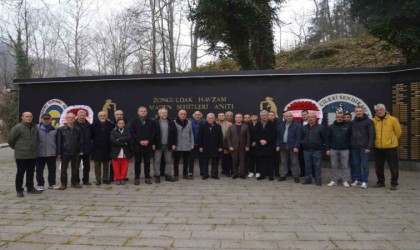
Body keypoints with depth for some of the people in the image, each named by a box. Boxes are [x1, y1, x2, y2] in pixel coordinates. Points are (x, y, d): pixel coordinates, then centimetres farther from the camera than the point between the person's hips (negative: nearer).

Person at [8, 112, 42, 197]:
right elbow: (11, 140, -5)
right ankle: (19, 190, 12)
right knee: (20, 173, 2)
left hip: (33, 155, 6)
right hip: (21, 155, -6)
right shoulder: (17, 128, -10)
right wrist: (17, 148, 6)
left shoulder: (35, 127, 9)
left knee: (31, 172, 13)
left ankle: (30, 188, 25)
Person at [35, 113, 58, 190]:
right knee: (39, 170, 7)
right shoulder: (37, 128, -2)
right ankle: (40, 184, 19)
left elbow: (57, 141, 12)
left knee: (52, 169, 10)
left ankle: (52, 184, 23)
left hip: (52, 153, 2)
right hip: (40, 154, -2)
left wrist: (57, 152, 9)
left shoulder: (54, 129, 7)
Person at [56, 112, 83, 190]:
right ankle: (63, 184, 15)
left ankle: (75, 182, 21)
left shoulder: (78, 130, 4)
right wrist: (59, 152, -7)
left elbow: (80, 141, 8)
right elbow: (58, 141, -4)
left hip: (75, 153, 2)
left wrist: (80, 150, 2)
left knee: (75, 169, 9)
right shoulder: (61, 129, -3)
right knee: (64, 169, 6)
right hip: (65, 152, -2)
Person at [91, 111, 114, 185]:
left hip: (107, 148, 1)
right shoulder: (94, 124, -3)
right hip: (97, 148, -1)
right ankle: (98, 179, 13)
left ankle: (105, 178, 18)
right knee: (97, 164, 5)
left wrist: (110, 142, -6)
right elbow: (91, 135, 0)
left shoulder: (110, 125, -2)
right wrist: (94, 141, -4)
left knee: (106, 164, 9)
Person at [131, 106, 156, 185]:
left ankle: (147, 177, 13)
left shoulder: (150, 122, 8)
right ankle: (137, 178, 12)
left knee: (147, 162, 6)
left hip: (148, 145, 1)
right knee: (137, 162, 5)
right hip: (137, 146, -1)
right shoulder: (134, 122, 4)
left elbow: (153, 133, 4)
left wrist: (148, 141, -10)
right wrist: (139, 141, -13)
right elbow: (132, 133, -3)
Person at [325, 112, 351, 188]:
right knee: (334, 166, 6)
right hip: (333, 150, 1)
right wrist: (328, 149, -1)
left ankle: (345, 181, 9)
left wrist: (350, 149, 1)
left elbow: (350, 138, 4)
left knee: (345, 166, 2)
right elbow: (327, 138, 4)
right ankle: (333, 180, 13)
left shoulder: (348, 126, 2)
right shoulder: (331, 127, 4)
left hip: (344, 150, -1)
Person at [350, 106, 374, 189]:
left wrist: (369, 147, -12)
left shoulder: (368, 121, -2)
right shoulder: (352, 122, 12)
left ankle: (364, 181, 5)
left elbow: (371, 135, -6)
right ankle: (357, 180, 19)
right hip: (354, 148, 4)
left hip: (364, 147, -4)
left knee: (365, 165, -1)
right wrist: (349, 147, 8)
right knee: (355, 164, 8)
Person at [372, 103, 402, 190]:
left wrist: (392, 140, 10)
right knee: (378, 167, 12)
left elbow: (398, 132, 2)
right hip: (378, 148, 3)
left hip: (391, 148, -3)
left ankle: (394, 184, 16)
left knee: (393, 167, 3)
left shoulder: (393, 119, -5)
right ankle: (380, 182, 27)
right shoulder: (374, 121, 1)